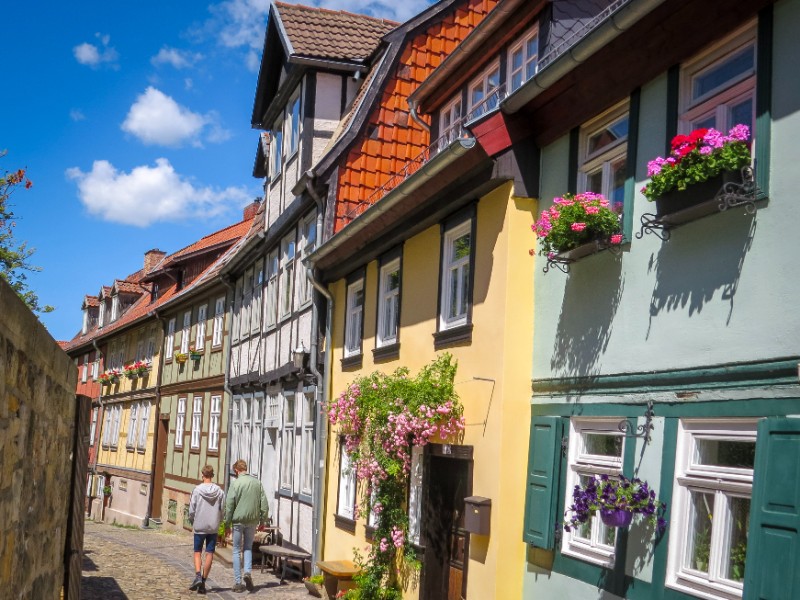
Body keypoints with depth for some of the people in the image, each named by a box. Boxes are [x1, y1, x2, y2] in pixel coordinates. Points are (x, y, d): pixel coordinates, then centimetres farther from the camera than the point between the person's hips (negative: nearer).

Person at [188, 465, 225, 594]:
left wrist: (192, 521, 12)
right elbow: (222, 510, 1)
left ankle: (198, 576, -10)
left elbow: (192, 510, -6)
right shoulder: (219, 491, -2)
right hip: (213, 527, 2)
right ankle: (203, 581, 6)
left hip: (199, 527, -2)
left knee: (197, 552, 10)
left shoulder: (197, 490, -8)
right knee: (210, 554, 6)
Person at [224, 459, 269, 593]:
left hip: (238, 520, -3)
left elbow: (229, 505, -10)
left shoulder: (236, 483, -9)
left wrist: (227, 521, -1)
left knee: (237, 550, 8)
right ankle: (248, 572, -4)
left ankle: (238, 582, 8)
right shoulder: (257, 483, 3)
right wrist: (263, 520, 13)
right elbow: (264, 504, 5)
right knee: (248, 548, 19)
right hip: (253, 520, 3)